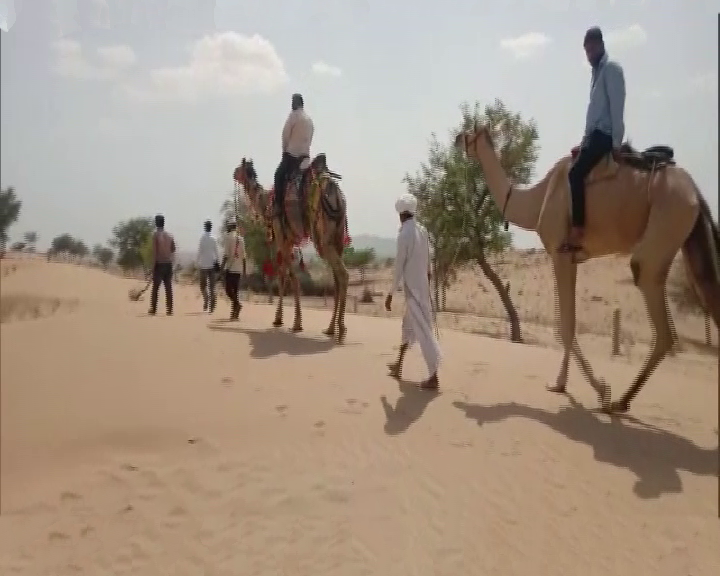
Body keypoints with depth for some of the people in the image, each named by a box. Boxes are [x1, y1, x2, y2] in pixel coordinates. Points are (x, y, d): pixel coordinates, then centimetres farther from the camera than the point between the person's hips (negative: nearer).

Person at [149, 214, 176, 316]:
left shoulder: (156, 234, -8)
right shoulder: (170, 235, 7)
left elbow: (154, 251, -12)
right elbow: (173, 250, 10)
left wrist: (153, 266, -10)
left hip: (159, 264, -4)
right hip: (168, 264, 4)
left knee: (155, 288, 4)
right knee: (168, 288, 6)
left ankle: (153, 310, 7)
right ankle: (169, 310, 5)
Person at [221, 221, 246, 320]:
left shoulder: (228, 236, -4)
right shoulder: (241, 238, 13)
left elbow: (226, 253, -12)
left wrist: (223, 265, -10)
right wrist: (244, 269, 18)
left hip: (230, 267, -6)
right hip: (238, 268, 6)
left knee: (228, 289, -4)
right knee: (235, 290, 8)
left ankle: (237, 304, -25)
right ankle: (234, 313, 8)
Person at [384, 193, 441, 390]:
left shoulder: (404, 234, -16)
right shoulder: (422, 231, 6)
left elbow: (399, 267, -15)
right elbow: (428, 263, 12)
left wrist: (390, 294, -8)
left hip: (412, 288, -8)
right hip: (422, 286, 8)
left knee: (423, 330, -7)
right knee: (408, 325, 20)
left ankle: (434, 376, -5)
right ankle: (398, 366, 35)